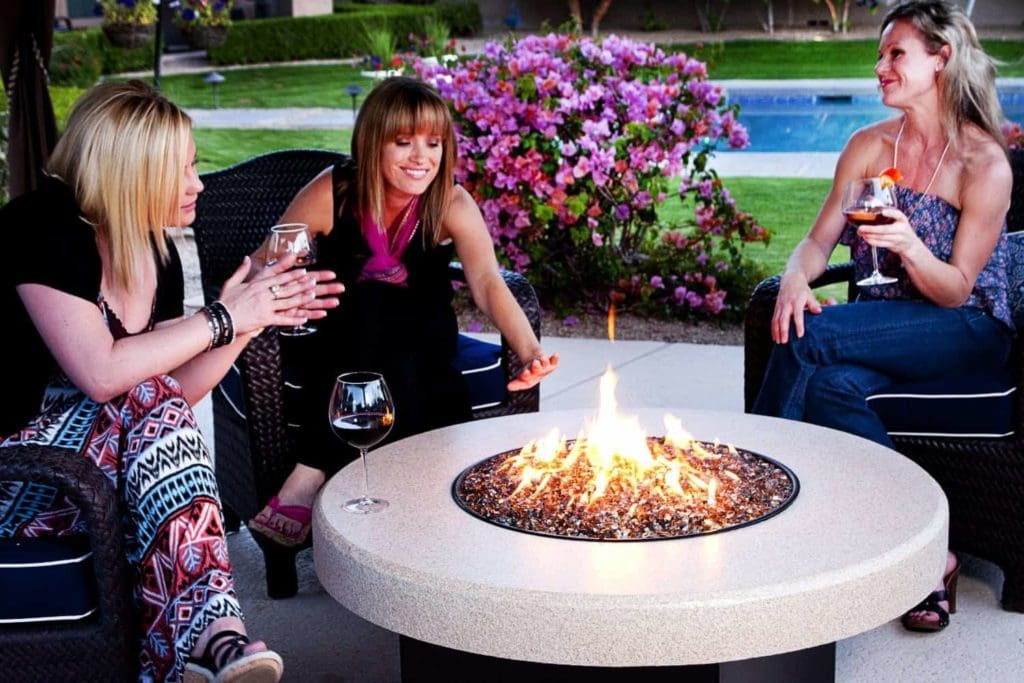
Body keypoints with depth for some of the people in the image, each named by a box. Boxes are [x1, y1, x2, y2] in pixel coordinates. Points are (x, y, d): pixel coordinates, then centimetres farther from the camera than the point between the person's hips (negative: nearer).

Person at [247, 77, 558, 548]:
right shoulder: (333, 194, -13)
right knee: (370, 304, -34)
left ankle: (309, 478, -28)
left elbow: (488, 283, -28)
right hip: (349, 344, 0)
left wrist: (529, 350, -47)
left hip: (421, 341, 0)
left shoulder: (452, 205, -12)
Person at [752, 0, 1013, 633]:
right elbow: (819, 239, 3)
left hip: (967, 332, -5)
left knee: (811, 338, -30)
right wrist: (795, 278, -19)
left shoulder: (986, 163, -7)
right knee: (831, 385, -32)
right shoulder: (869, 146, 9)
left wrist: (910, 248, -28)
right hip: (884, 325, 5)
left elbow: (955, 291, -8)